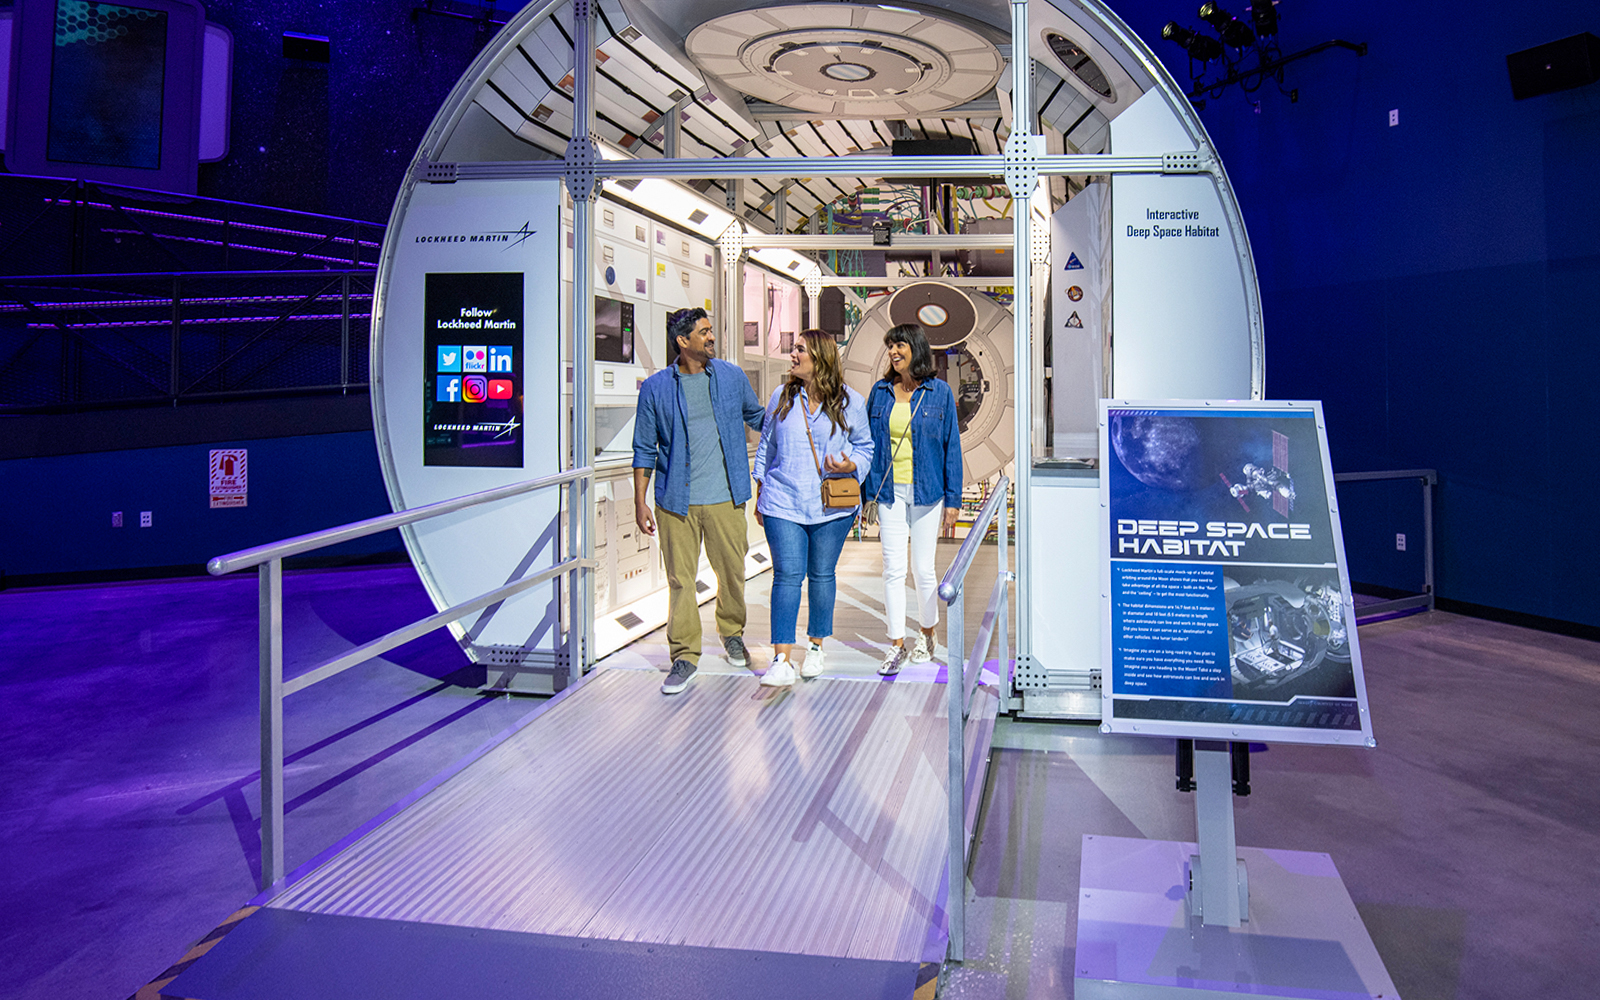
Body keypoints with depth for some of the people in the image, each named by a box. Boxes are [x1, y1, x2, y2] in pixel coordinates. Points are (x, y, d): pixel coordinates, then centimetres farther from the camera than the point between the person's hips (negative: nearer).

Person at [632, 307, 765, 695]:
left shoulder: (732, 377, 5)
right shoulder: (656, 388, 0)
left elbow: (758, 417, 24)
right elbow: (645, 449, 5)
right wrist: (640, 503, 2)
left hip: (725, 498, 2)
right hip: (676, 501, -1)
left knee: (732, 571, 9)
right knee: (680, 579, 0)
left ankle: (732, 632, 35)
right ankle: (685, 655, 13)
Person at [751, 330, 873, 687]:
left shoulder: (851, 402, 1)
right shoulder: (782, 397, 7)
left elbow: (864, 447, 10)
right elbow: (766, 446, 15)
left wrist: (850, 465, -12)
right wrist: (761, 494, 14)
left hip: (831, 507, 0)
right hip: (783, 503, 0)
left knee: (822, 575, 9)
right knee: (787, 576, -7)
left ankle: (816, 648, 27)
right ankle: (781, 661, -7)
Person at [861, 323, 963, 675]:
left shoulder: (939, 392, -1)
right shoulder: (880, 392, 6)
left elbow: (951, 446, 1)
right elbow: (869, 443, 10)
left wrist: (952, 499, -2)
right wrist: (865, 492, 6)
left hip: (926, 491, -2)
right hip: (890, 492, 2)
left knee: (923, 569, 5)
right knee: (893, 569, 0)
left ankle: (926, 636, 27)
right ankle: (897, 645, 9)